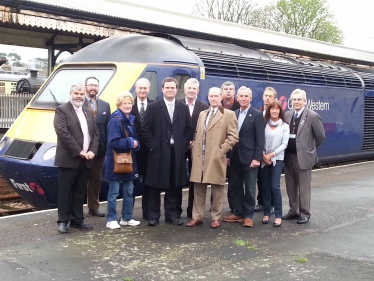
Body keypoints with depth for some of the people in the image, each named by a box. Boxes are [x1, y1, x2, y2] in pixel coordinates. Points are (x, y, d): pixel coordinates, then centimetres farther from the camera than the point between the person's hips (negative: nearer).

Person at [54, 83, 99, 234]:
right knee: (65, 191, 2)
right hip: (69, 159, -6)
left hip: (86, 160, 6)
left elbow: (96, 133, 12)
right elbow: (63, 133, -15)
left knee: (80, 192, 11)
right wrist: (79, 152, -17)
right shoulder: (62, 110, -4)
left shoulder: (88, 112, 17)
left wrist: (92, 151, -4)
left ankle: (77, 219, 20)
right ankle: (63, 221, 10)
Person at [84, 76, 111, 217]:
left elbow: (108, 127, 8)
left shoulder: (105, 105, 11)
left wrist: (107, 147, 0)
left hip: (99, 148, 5)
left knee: (96, 179, 13)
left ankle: (93, 207, 24)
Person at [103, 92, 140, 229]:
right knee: (114, 192, 1)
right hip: (116, 161, -8)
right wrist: (130, 143, -15)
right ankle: (111, 219, 10)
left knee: (129, 191, 13)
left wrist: (136, 143, -5)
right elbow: (113, 142, -23)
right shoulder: (115, 120, -16)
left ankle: (127, 218, 24)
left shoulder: (131, 119, 10)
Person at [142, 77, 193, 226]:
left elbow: (189, 130, 11)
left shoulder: (183, 108, 9)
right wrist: (152, 146, -9)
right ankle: (153, 216, 12)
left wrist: (183, 146, 0)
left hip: (177, 152, 3)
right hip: (158, 152, -3)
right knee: (155, 186, 3)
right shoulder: (153, 107, 0)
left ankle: (171, 215, 18)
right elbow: (145, 129, -3)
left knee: (173, 186, 9)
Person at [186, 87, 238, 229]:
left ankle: (215, 218, 14)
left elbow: (233, 136, -7)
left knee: (217, 189, 4)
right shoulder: (202, 114, 17)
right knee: (198, 188, 8)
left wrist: (222, 150, -12)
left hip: (216, 158, -5)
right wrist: (194, 148, 7)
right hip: (199, 157, 5)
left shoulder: (229, 114, -1)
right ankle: (197, 217, 17)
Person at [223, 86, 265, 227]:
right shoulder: (234, 114, 10)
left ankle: (248, 215, 14)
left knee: (249, 188, 4)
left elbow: (260, 139, -10)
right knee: (235, 186, 11)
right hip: (235, 157, 5)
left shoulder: (257, 115, -6)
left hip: (249, 157, -5)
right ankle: (238, 213, 22)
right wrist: (228, 155, 5)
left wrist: (257, 158, -15)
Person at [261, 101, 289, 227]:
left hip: (277, 159, -2)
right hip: (264, 159, 2)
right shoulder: (264, 124, 4)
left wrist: (272, 154, -12)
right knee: (265, 187, 5)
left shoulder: (285, 126, 2)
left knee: (275, 187, -8)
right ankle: (266, 213, 14)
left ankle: (278, 216, -2)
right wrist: (263, 155, -11)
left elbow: (284, 144, -3)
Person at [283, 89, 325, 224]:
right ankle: (293, 211, 25)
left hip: (303, 156, -5)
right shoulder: (287, 115, 6)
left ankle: (304, 213, 12)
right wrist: (286, 151, 8)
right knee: (290, 186, 13)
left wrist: (310, 148, 3)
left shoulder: (312, 116, -9)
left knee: (304, 187, 3)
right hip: (288, 156, 6)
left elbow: (321, 136, -5)